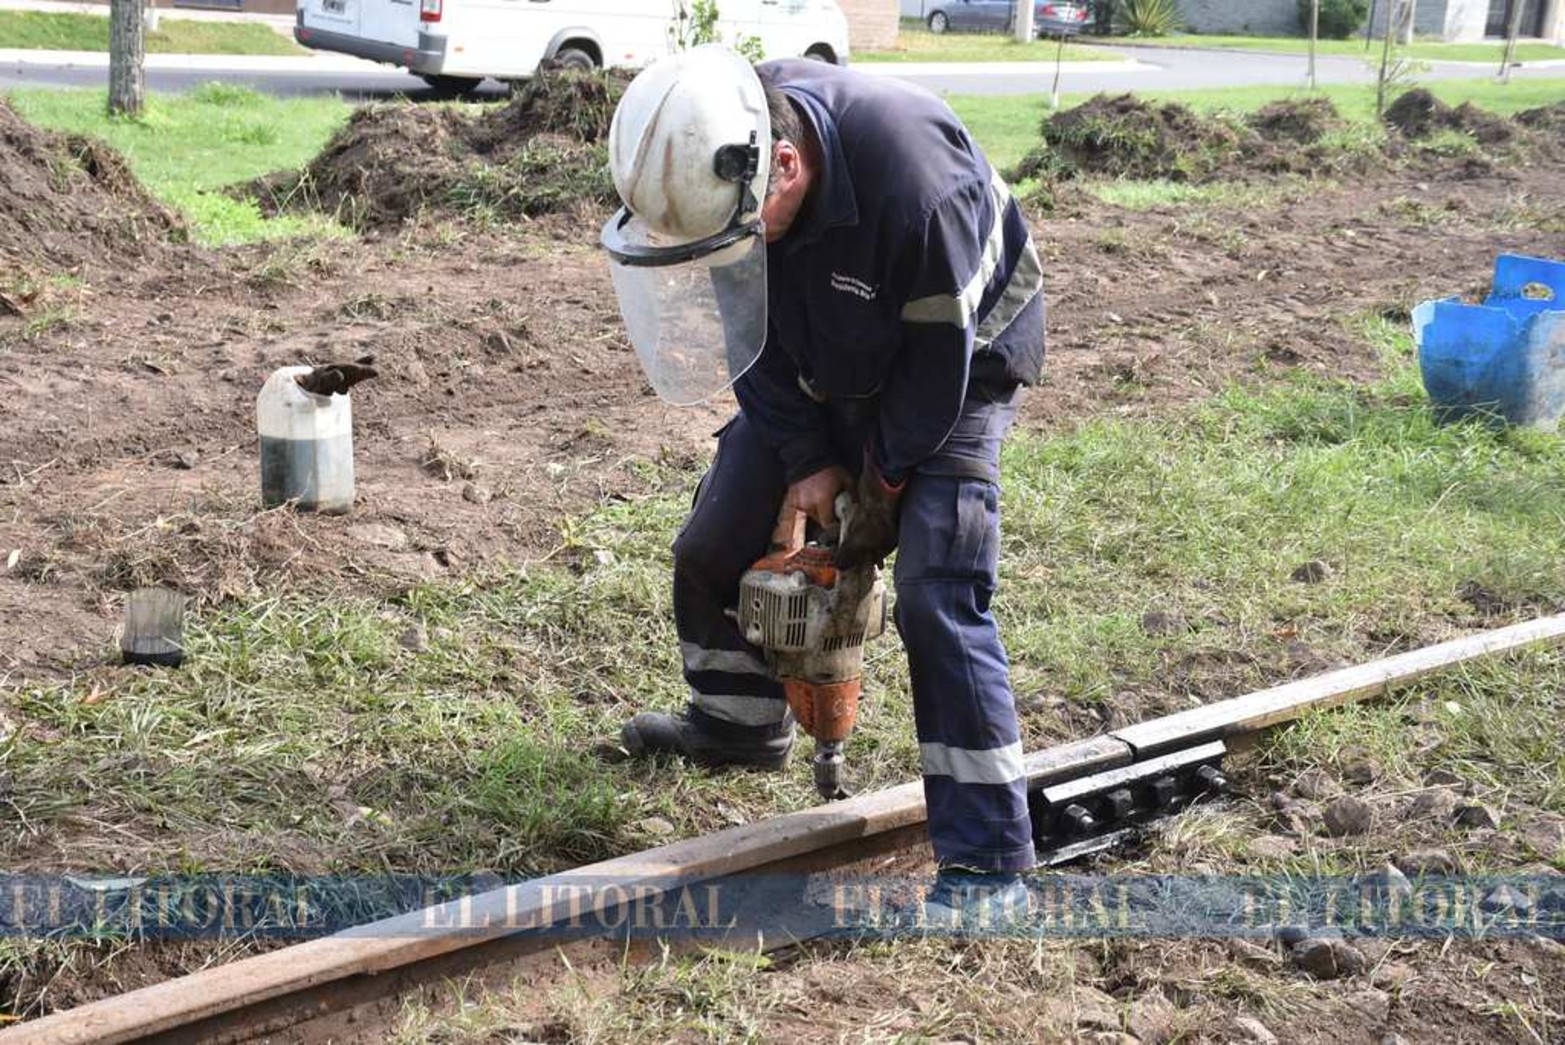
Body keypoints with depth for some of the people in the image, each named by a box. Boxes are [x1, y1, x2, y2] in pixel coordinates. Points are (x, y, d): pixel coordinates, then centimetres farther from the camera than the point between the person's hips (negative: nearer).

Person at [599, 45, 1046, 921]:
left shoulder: (912, 177, -40)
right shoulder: (707, 172, -21)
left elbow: (940, 355, -26)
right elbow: (753, 333, -7)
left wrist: (885, 487, -14)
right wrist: (806, 460, -11)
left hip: (957, 366, -6)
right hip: (824, 371, 6)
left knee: (938, 600, -19)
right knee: (713, 547, 9)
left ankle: (988, 859, -11)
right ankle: (741, 722, 36)